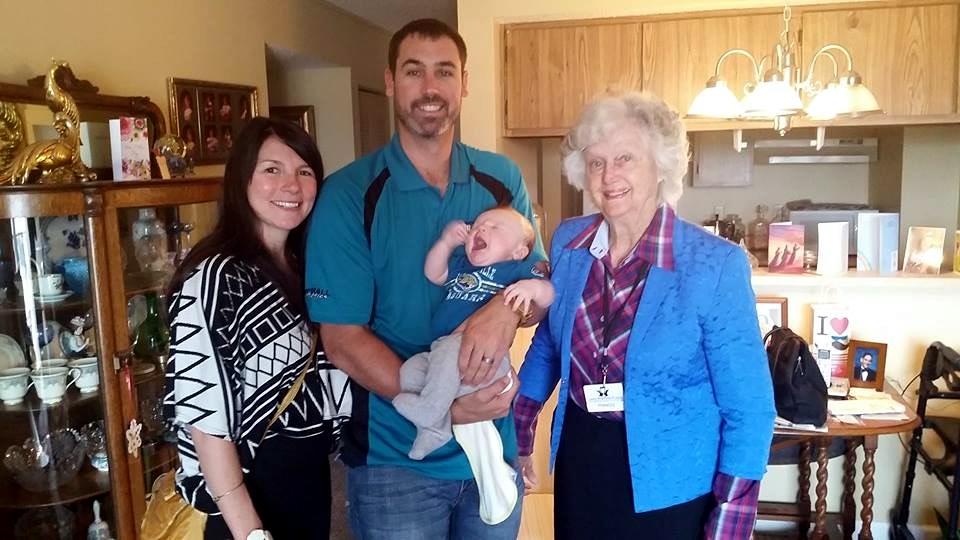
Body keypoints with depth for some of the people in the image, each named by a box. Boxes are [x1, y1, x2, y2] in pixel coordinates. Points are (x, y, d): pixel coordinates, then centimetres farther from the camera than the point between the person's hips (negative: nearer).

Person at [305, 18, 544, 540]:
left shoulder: (502, 180, 0)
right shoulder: (348, 195, -10)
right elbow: (342, 339, -12)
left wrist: (510, 305, -21)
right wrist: (444, 407, -23)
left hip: (492, 445, 4)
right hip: (393, 458, -3)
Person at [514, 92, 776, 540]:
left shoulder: (716, 264, -17)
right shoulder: (567, 243, -4)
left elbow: (748, 410, -13)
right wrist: (518, 431, 14)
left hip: (671, 489, -4)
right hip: (578, 468, 4)